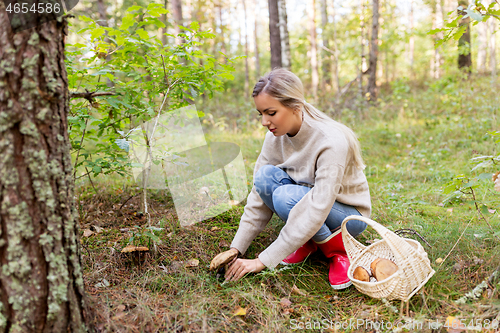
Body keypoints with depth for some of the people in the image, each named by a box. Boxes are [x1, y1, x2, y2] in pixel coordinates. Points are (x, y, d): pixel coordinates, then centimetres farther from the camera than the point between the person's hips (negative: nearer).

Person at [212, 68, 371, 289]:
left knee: (286, 196, -34)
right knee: (265, 176, -23)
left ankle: (338, 251, -9)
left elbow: (317, 211, -34)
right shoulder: (275, 137, -12)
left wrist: (263, 261, -34)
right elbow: (259, 196, -7)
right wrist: (236, 248, -15)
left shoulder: (331, 141, -31)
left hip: (349, 214, -5)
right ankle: (308, 242, -5)